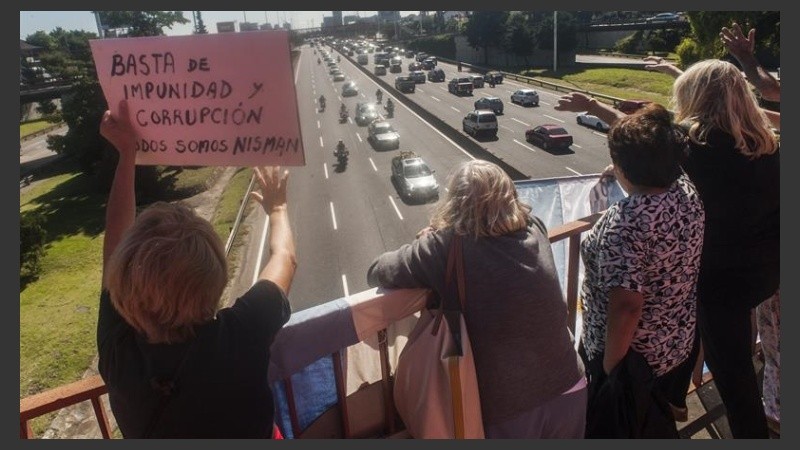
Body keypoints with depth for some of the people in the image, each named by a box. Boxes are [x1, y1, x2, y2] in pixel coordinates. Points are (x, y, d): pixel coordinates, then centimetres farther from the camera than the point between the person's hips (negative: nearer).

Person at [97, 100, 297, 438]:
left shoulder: (117, 346, -31)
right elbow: (284, 258, -20)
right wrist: (277, 208, -3)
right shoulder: (241, 334, -40)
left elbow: (116, 239, -16)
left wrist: (127, 153, -10)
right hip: (251, 429, -1)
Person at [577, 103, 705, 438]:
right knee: (658, 424, 31)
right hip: (678, 342, 7)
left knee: (616, 428, 19)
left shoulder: (624, 222, -34)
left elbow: (626, 305, -33)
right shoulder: (688, 191, -10)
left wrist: (610, 362, -19)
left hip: (632, 353, -7)